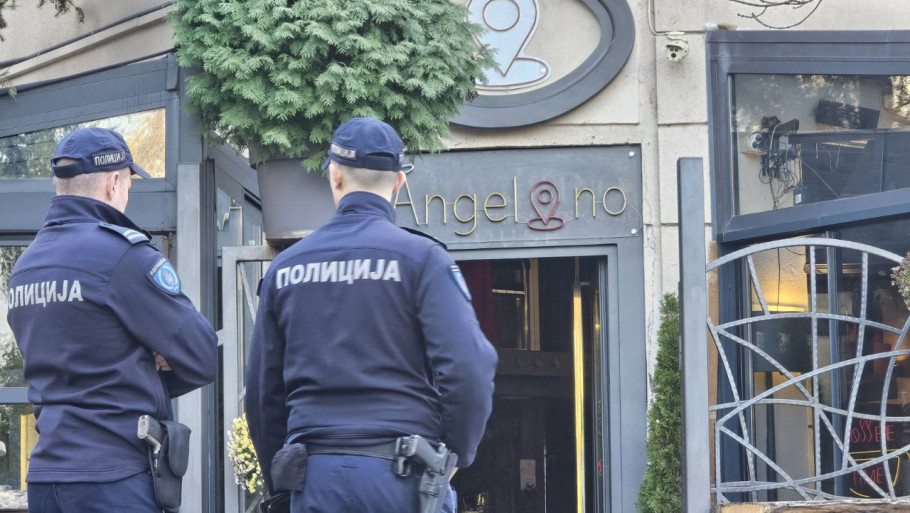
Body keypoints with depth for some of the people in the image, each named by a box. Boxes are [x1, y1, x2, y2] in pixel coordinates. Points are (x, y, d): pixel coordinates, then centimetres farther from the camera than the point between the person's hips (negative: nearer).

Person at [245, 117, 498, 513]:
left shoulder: (285, 267, 10)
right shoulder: (421, 257, -2)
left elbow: (263, 391, 14)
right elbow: (469, 369, -12)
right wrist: (454, 455, 3)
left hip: (317, 479, 4)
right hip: (402, 475, -3)